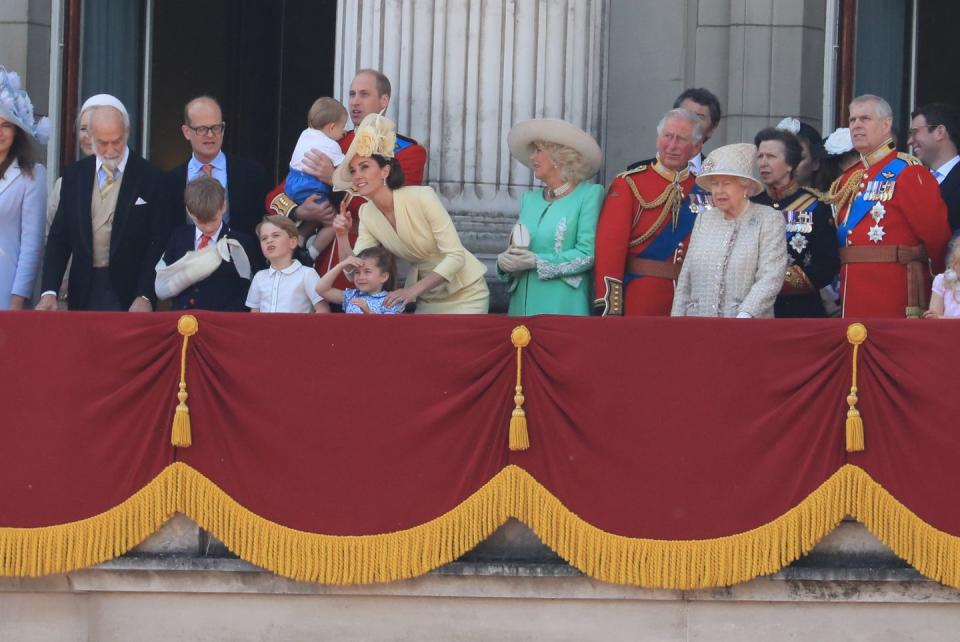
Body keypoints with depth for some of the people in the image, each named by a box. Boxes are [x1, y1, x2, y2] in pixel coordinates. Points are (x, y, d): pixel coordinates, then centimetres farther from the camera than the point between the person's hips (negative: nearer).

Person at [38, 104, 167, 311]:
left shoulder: (150, 178, -2)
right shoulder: (73, 176, 9)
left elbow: (159, 243, -3)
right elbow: (59, 238, 8)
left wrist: (145, 296, -13)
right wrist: (49, 292, -5)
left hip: (129, 294, -3)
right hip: (84, 293, 3)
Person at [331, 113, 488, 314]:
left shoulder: (422, 198, -23)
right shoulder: (367, 213, -5)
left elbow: (456, 257, -24)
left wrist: (413, 290, -32)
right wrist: (342, 237, -22)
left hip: (464, 292, -5)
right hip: (427, 296, 5)